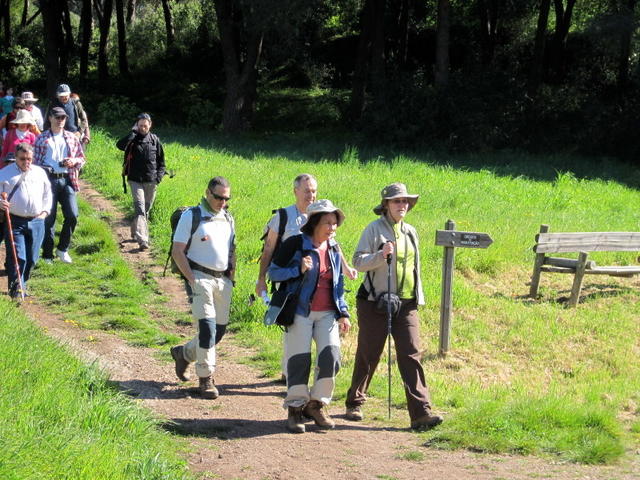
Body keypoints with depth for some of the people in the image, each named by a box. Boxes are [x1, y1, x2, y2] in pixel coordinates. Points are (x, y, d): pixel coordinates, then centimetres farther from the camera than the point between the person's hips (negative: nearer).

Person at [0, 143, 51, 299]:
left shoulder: (39, 172, 13)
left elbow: (47, 193, 22)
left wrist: (45, 211, 11)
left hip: (37, 221, 4)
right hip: (15, 222, -4)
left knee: (31, 258, 8)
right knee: (17, 257, -12)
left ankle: (22, 284, 25)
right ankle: (15, 289, -7)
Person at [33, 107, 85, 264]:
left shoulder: (72, 138, 15)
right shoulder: (41, 139, 7)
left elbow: (82, 158, 20)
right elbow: (36, 162, 7)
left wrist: (74, 161, -3)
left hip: (67, 180, 2)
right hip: (48, 179, -2)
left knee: (72, 215, -8)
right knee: (48, 218, -1)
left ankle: (62, 249, 11)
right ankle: (47, 255, 8)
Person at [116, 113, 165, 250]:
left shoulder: (155, 140, 5)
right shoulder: (132, 139, -4)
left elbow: (161, 160, 13)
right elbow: (120, 145, -26)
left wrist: (159, 176, 0)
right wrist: (133, 132, -22)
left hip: (151, 182, 4)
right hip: (135, 180, -4)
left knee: (146, 209, 15)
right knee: (140, 209, -15)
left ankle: (135, 232, 36)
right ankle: (142, 240, -23)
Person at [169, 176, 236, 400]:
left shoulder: (228, 219, 15)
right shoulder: (191, 216, -3)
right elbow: (177, 251, -6)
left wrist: (231, 277, 11)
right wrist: (191, 279, -14)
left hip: (223, 280, 6)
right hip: (200, 277, -6)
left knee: (220, 328, 7)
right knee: (207, 327, -15)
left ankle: (184, 353, 31)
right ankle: (205, 379, -8)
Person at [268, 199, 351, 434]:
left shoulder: (333, 249, 12)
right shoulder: (295, 244, -5)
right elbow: (273, 272, -4)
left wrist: (343, 313, 12)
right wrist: (299, 269, -19)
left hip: (327, 314, 4)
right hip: (300, 312, -4)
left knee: (331, 356, -9)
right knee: (299, 359, -5)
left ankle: (316, 404, 7)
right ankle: (295, 409, 8)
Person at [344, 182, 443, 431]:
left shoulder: (410, 232, 14)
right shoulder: (374, 229, -3)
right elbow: (358, 261, -9)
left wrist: (418, 298, 19)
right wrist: (381, 255, -25)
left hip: (406, 304, 4)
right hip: (375, 303, -4)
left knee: (411, 356, -6)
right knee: (368, 355, 5)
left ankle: (421, 412, -13)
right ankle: (354, 403, 24)